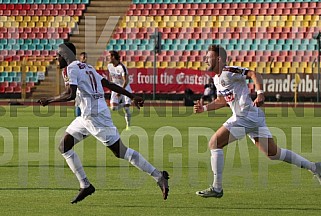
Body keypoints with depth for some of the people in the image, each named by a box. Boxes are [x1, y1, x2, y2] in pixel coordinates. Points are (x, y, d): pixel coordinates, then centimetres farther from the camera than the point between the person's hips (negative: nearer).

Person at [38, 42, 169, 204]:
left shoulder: (72, 68, -7)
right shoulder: (87, 68, 20)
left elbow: (71, 95, -19)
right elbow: (110, 84, 18)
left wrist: (49, 100, -7)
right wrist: (132, 96, 18)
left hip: (96, 116, -10)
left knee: (120, 151, -7)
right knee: (64, 147, 11)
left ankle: (159, 177, -5)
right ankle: (85, 186, 10)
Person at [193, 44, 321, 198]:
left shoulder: (227, 72, -11)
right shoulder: (217, 79, 18)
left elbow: (253, 74, -19)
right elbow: (221, 101, 31)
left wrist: (260, 93, -31)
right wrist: (204, 108, 20)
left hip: (246, 116, -10)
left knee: (214, 144, -8)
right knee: (273, 153, 11)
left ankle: (217, 188, -7)